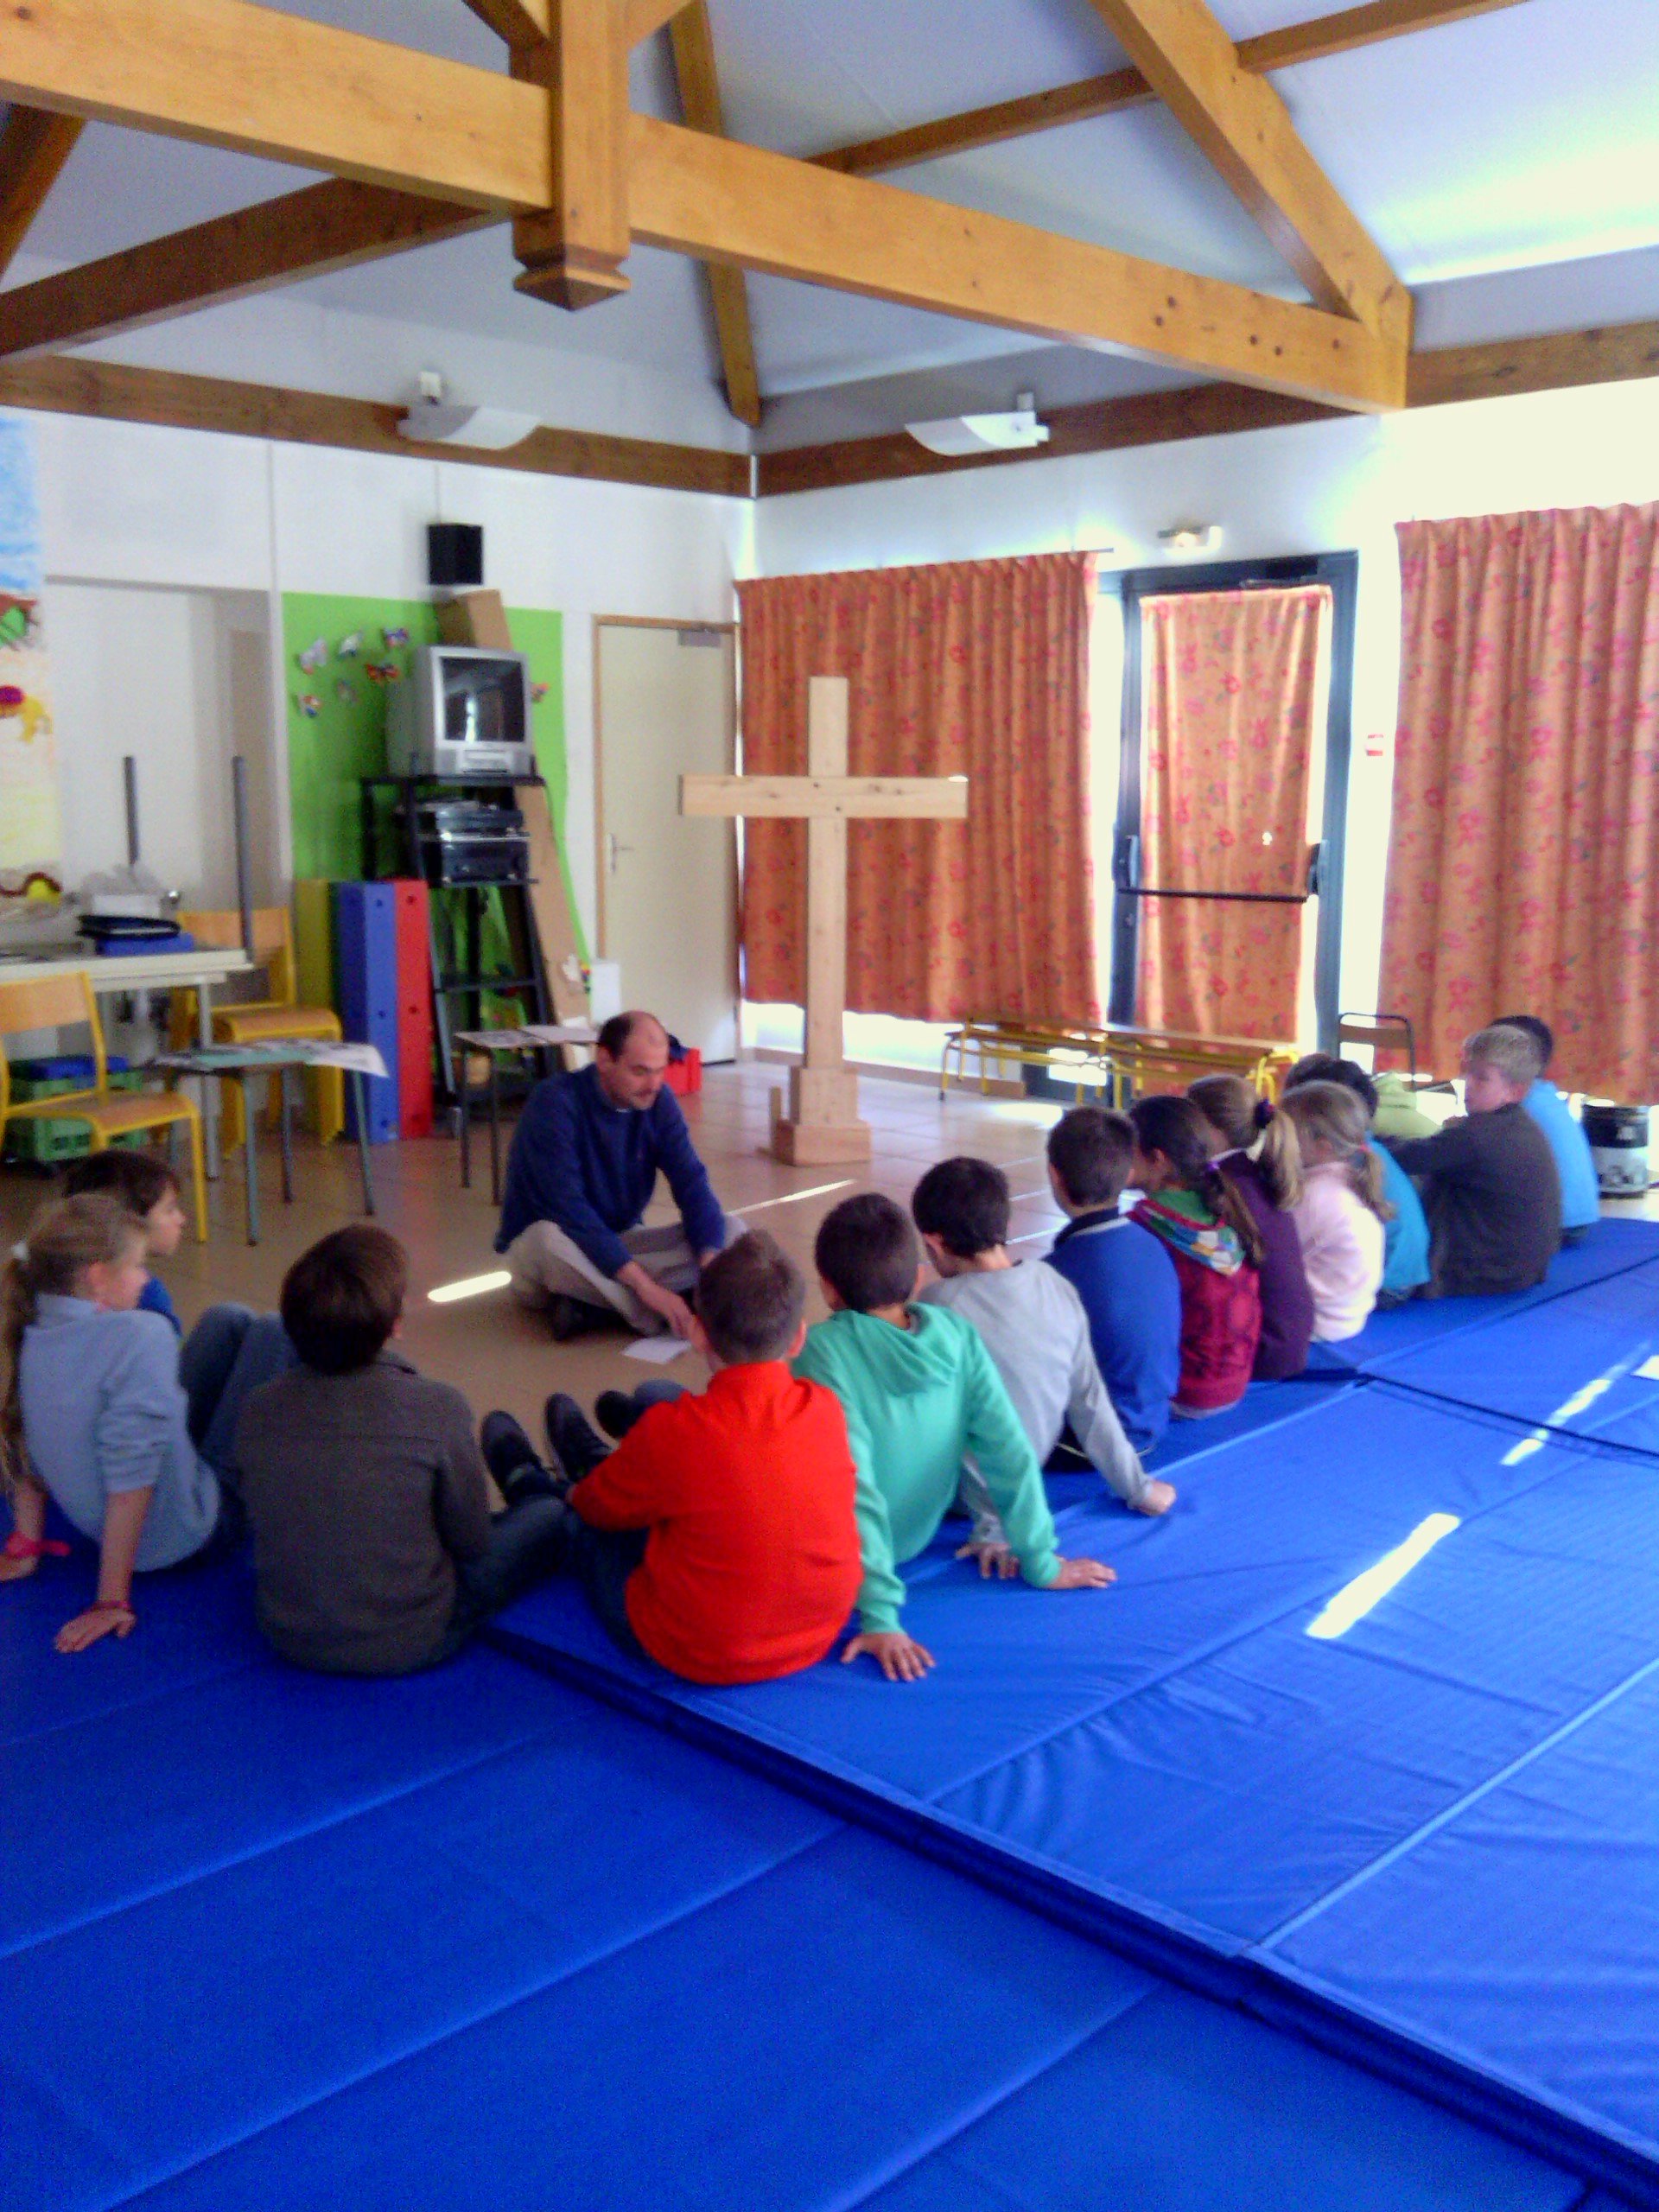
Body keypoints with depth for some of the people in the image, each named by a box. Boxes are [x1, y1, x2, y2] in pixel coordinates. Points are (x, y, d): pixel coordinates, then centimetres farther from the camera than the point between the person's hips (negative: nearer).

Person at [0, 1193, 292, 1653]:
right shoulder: (139, 1337, -29)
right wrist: (112, 1601, -26)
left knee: (228, 1320, 17)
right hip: (190, 1537, -8)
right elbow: (131, 1474, -30)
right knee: (274, 1332, 2)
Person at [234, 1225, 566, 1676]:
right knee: (550, 1515, 15)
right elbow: (472, 1543, -12)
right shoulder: (436, 1410, -24)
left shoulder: (258, 1411, -13)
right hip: (411, 1644, -4)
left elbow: (261, 1519, 3)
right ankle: (527, 1491, 46)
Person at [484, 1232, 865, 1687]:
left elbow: (599, 1507, -5)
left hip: (698, 1657, -4)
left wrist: (579, 1494, 17)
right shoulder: (828, 1409, -14)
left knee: (576, 1520, 23)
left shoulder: (673, 1431, -26)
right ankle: (597, 1461, 49)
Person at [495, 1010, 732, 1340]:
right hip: (538, 1249, -5)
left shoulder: (659, 1102, -7)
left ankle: (590, 1305, -25)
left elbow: (692, 1185, -12)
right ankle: (656, 1317, -24)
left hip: (618, 1244, 6)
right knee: (550, 1238, -40)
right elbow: (568, 1209, -31)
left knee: (730, 1233, -15)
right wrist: (645, 1286, -37)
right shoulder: (554, 1103, -23)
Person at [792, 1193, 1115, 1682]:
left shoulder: (823, 1350, -26)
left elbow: (853, 1481, -30)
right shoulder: (957, 1334, -13)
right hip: (917, 1540, 5)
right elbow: (1009, 1450, -12)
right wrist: (1041, 1563, -3)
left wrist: (879, 1614, -29)